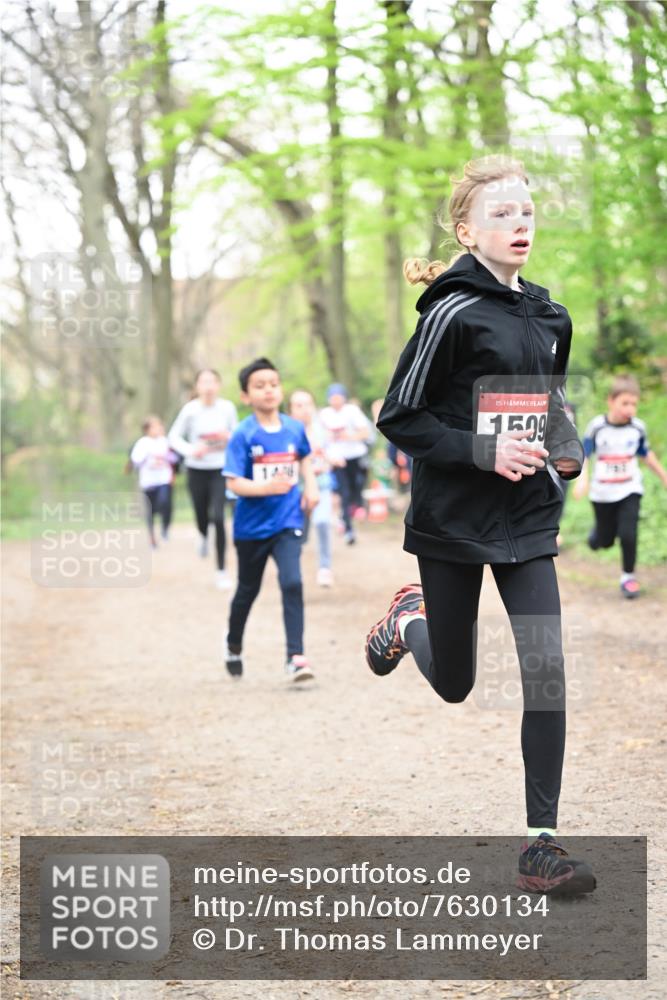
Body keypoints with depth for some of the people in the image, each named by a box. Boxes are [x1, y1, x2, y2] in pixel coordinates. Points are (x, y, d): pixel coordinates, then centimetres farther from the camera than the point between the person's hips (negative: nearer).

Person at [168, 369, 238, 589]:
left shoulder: (227, 408, -7)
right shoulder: (190, 409, -11)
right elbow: (174, 436, -2)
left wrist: (230, 437, -16)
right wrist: (191, 450, -20)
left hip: (220, 469, 0)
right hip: (197, 470, 0)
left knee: (218, 518, -13)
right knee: (202, 517, 11)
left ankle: (222, 571, -2)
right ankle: (203, 536, 52)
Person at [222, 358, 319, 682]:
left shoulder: (294, 429, -3)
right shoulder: (243, 435, -14)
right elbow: (234, 483, -19)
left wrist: (311, 487, 5)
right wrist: (268, 487, -34)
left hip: (287, 522, 1)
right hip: (251, 526, -1)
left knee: (292, 583, -18)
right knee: (247, 591, 16)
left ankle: (295, 657, -16)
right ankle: (233, 648, 41)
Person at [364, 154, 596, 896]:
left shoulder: (550, 317, 7)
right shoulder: (454, 313, -13)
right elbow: (399, 418, -12)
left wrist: (565, 446, 1)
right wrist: (483, 452, -22)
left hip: (527, 520, 4)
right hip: (453, 520, -4)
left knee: (546, 669, -10)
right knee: (454, 685, 11)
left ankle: (541, 844, -4)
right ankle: (411, 619, 47)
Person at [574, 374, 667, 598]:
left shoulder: (638, 427, -5)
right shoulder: (597, 427, -13)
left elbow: (646, 455, 10)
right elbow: (584, 455, -9)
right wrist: (582, 480, -23)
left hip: (630, 491, 1)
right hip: (603, 493, -1)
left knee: (628, 535, -13)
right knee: (605, 540, 10)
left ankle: (628, 577, 6)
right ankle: (596, 534, 48)